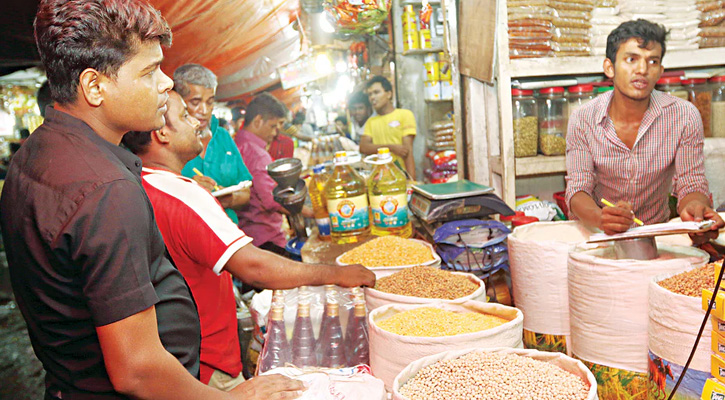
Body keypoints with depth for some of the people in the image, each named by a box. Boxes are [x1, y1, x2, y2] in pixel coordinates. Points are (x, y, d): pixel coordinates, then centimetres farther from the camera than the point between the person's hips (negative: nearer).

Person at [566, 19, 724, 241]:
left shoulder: (684, 117, -7)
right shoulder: (583, 120, -8)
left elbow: (691, 185, -6)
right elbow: (578, 189, -11)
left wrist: (693, 207, -31)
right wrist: (601, 219, -34)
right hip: (599, 237, -2)